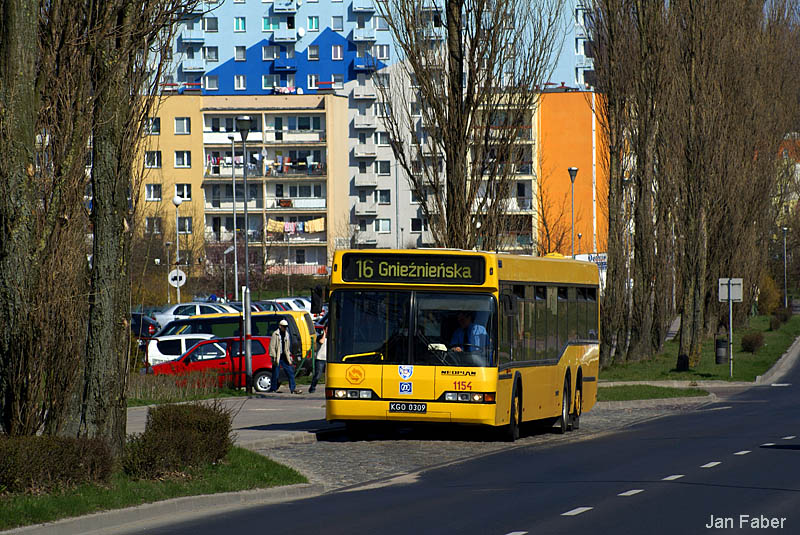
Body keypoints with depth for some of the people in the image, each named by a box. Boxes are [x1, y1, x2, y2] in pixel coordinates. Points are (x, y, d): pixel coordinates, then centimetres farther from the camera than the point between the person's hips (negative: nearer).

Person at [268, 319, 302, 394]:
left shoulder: (286, 334, 15)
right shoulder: (275, 334, -6)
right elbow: (272, 346, -9)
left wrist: (289, 356, 16)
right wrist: (273, 357, -15)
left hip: (284, 357, 6)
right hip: (277, 357, -6)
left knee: (290, 372, -1)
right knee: (275, 374, -1)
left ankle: (293, 388, -1)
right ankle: (273, 389, 11)